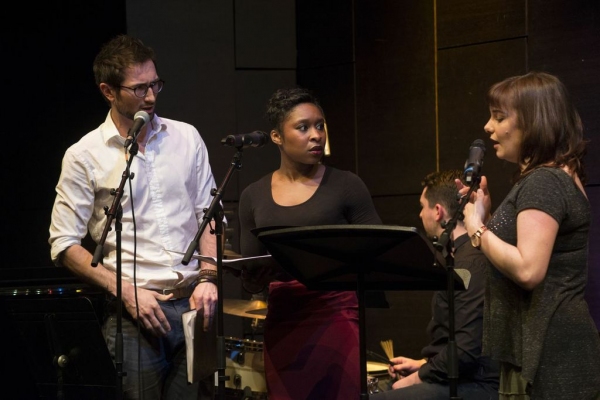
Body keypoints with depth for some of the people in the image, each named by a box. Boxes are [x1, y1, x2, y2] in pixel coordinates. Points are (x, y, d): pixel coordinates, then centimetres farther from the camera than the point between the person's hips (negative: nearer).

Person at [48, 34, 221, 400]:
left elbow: (209, 216, 13)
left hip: (192, 303, 3)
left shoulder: (186, 138, 10)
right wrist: (125, 291, -10)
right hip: (134, 313, -3)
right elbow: (64, 245, -2)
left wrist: (207, 278, -3)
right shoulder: (85, 157, -1)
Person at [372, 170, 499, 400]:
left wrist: (418, 377, -11)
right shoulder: (461, 255, 16)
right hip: (457, 379, 10)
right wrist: (424, 364, 14)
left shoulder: (472, 262, -17)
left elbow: (467, 351, -23)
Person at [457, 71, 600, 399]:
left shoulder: (543, 183, -16)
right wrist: (486, 213, 11)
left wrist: (477, 228, -14)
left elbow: (528, 270, -27)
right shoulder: (554, 179, 18)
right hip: (547, 351, 11)